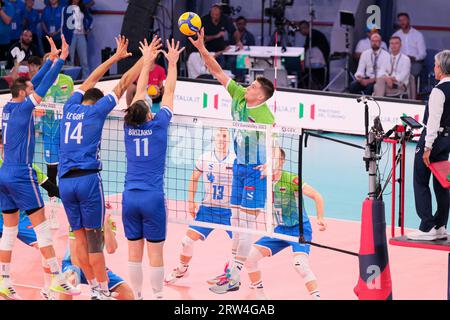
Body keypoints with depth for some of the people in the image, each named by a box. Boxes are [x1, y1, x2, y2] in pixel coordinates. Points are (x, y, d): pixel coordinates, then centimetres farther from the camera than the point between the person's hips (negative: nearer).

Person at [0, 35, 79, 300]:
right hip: (21, 176, -8)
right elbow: (44, 86, -10)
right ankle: (58, 280, -6)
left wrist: (52, 60, 22)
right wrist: (60, 60, -4)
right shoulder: (23, 108, -10)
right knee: (42, 227, -5)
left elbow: (35, 83, 20)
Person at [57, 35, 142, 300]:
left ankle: (93, 288, 10)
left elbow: (90, 81, 27)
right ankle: (103, 291, -3)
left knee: (80, 238, 8)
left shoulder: (70, 108, 14)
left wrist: (116, 56, 35)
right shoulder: (96, 109, 2)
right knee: (95, 239, -3)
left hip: (65, 181, 5)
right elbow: (123, 83, 4)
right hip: (88, 180, -5)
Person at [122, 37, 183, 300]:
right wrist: (172, 63, 15)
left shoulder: (129, 126, 2)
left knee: (134, 252, 6)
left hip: (130, 197, 4)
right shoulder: (158, 125, -6)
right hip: (153, 198, -4)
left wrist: (147, 61, 23)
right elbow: (169, 92, 4)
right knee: (156, 253, -1)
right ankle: (158, 296, 2)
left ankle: (137, 296, 10)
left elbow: (140, 91, 14)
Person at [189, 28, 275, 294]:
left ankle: (235, 279, -6)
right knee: (236, 219, 12)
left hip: (256, 170, -8)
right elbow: (218, 72, 0)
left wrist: (271, 163, -38)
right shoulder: (239, 95, -2)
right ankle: (232, 269, 18)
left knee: (248, 221, -6)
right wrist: (202, 49, -8)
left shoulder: (265, 117, -22)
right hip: (239, 165, 8)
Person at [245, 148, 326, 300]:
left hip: (300, 229, -7)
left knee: (301, 264, -30)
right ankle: (260, 295, 13)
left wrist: (320, 219, -30)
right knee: (248, 257, -2)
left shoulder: (291, 179, -17)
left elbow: (317, 196, -18)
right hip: (280, 230, 7)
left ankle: (316, 297, -21)